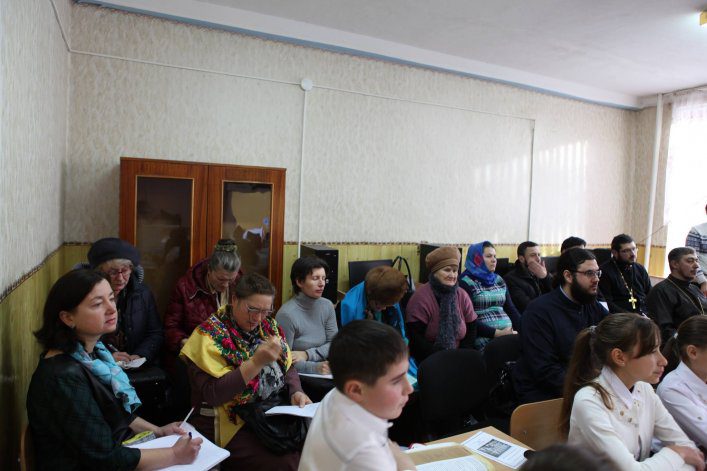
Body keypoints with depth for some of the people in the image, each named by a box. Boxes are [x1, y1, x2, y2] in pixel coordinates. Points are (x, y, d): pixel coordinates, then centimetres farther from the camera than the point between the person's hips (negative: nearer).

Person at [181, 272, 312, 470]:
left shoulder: (268, 326, 6)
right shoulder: (210, 334, -13)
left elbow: (288, 368, 12)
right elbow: (212, 394, -21)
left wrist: (296, 392, -8)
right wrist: (256, 362, -28)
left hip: (277, 409, 6)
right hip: (233, 423, -6)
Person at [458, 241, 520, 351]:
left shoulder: (499, 280, 19)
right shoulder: (466, 283, -3)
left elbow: (511, 309, 14)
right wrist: (497, 333, -17)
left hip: (509, 334, 6)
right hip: (485, 338, -6)